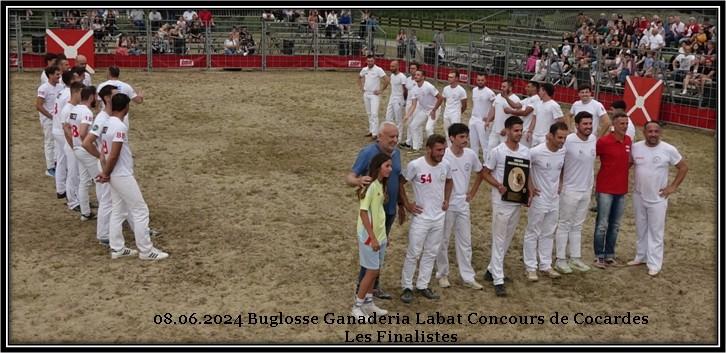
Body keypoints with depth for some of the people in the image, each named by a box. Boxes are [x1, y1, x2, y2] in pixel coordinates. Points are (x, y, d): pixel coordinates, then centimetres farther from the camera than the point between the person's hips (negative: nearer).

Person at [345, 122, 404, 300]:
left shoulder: (396, 153, 4)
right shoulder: (368, 153, -16)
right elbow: (349, 177, -19)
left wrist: (401, 205, 19)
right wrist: (358, 181, -42)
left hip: (389, 210, 7)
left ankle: (373, 284, 27)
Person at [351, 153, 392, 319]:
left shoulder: (381, 185, 7)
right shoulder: (370, 186, -19)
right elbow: (363, 212, -21)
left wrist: (382, 234, 15)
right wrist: (372, 237, -22)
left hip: (380, 234, 8)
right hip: (369, 235, -8)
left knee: (374, 271, 14)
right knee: (372, 271, -2)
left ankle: (368, 303, 26)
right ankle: (357, 306, 10)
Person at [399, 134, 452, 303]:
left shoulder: (446, 165, -2)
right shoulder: (415, 165, -18)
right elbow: (400, 184, -7)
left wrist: (446, 200, 9)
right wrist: (407, 204, -7)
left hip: (439, 217, 5)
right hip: (420, 217, -5)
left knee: (431, 253, 13)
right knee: (413, 254, 1)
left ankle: (422, 286, 25)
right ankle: (407, 287, 14)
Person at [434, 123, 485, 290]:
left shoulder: (471, 155, -2)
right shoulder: (443, 156, -17)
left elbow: (480, 174, 15)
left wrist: (472, 193, 9)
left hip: (463, 204, 5)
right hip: (446, 205, -5)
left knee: (465, 241, 10)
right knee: (443, 241, 8)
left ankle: (468, 277, 18)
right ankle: (442, 274, 23)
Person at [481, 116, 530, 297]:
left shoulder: (525, 151, 4)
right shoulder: (497, 152, -12)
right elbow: (486, 173, -6)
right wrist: (498, 185, -22)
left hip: (517, 201, 6)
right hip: (501, 201, -6)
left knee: (507, 238, 15)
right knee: (499, 239, -3)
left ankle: (492, 269, 31)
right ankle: (498, 280, 0)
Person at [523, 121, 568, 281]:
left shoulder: (563, 152, -3)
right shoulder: (536, 152, -22)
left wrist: (560, 186, 8)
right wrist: (530, 186, -12)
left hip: (554, 199, 6)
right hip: (539, 199, -6)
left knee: (548, 234, 16)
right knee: (533, 233, 4)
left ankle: (546, 265, 27)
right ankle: (531, 267, 12)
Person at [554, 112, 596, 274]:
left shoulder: (594, 139, -1)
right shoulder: (568, 141, -20)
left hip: (586, 190, 6)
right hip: (570, 190, -6)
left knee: (577, 226, 15)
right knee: (564, 225, 4)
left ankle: (575, 258, 24)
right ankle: (560, 260, 11)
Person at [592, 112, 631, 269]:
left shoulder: (628, 141, 3)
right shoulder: (604, 141, -14)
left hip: (621, 190, 5)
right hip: (605, 189, -5)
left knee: (615, 225, 12)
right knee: (602, 225, 0)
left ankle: (610, 255, 22)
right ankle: (599, 256, 9)